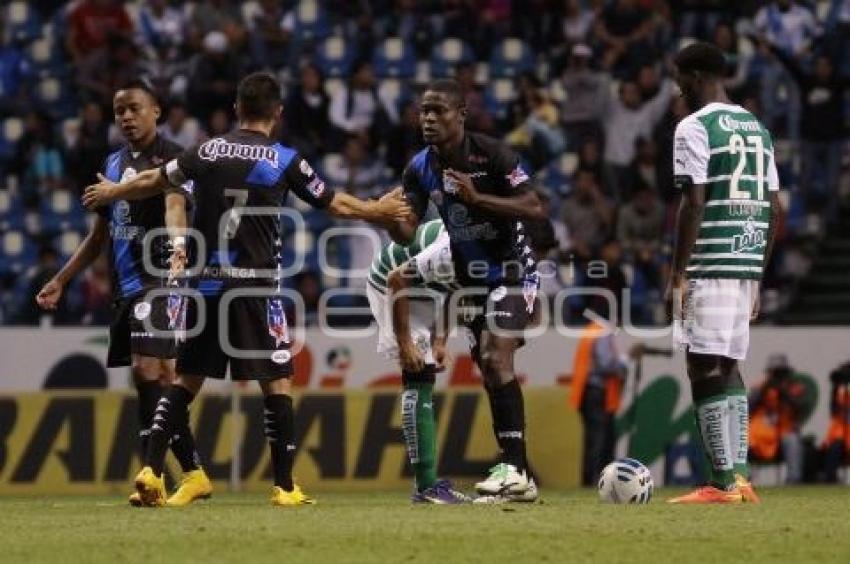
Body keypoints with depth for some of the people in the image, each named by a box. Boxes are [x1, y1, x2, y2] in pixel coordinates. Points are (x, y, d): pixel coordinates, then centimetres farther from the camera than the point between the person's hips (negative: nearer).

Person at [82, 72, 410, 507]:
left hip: (206, 282, 3)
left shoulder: (207, 151, 5)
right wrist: (377, 211, 27)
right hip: (255, 286, -3)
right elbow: (335, 205, 8)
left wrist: (110, 192, 36)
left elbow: (154, 182, 18)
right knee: (276, 382, 3)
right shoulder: (286, 161, -2)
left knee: (187, 379, 11)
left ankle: (151, 469, 3)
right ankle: (285, 487, 1)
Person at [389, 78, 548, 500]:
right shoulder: (420, 168, 0)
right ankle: (516, 475, 14)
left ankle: (514, 468, -22)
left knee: (495, 358, -22)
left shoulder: (491, 154, -17)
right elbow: (406, 232, -4)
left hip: (512, 271, -6)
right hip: (471, 277, 6)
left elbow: (535, 209, -20)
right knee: (491, 370, 7)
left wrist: (477, 198, -30)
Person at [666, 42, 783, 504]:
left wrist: (677, 275, -11)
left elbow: (693, 205, -14)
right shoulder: (757, 128, 17)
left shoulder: (694, 127, -7)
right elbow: (774, 207, 17)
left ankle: (723, 483, -12)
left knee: (706, 370, -7)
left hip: (709, 269, -8)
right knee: (727, 368, 14)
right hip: (747, 266, 8)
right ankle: (740, 478, 11)